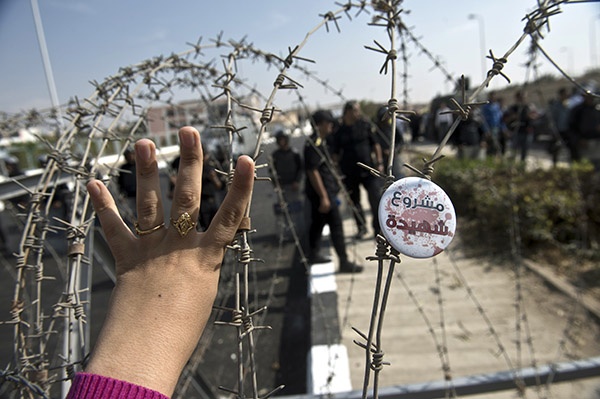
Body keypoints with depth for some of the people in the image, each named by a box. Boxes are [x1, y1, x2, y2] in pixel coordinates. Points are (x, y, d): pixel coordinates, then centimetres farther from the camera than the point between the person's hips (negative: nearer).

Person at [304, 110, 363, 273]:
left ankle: (313, 255, 30)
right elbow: (312, 172, -23)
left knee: (318, 222, 18)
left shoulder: (319, 142, 14)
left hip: (323, 192, 11)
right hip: (322, 192, -11)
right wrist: (324, 197, -23)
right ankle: (344, 262, 0)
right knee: (336, 225, -6)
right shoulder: (314, 144, -18)